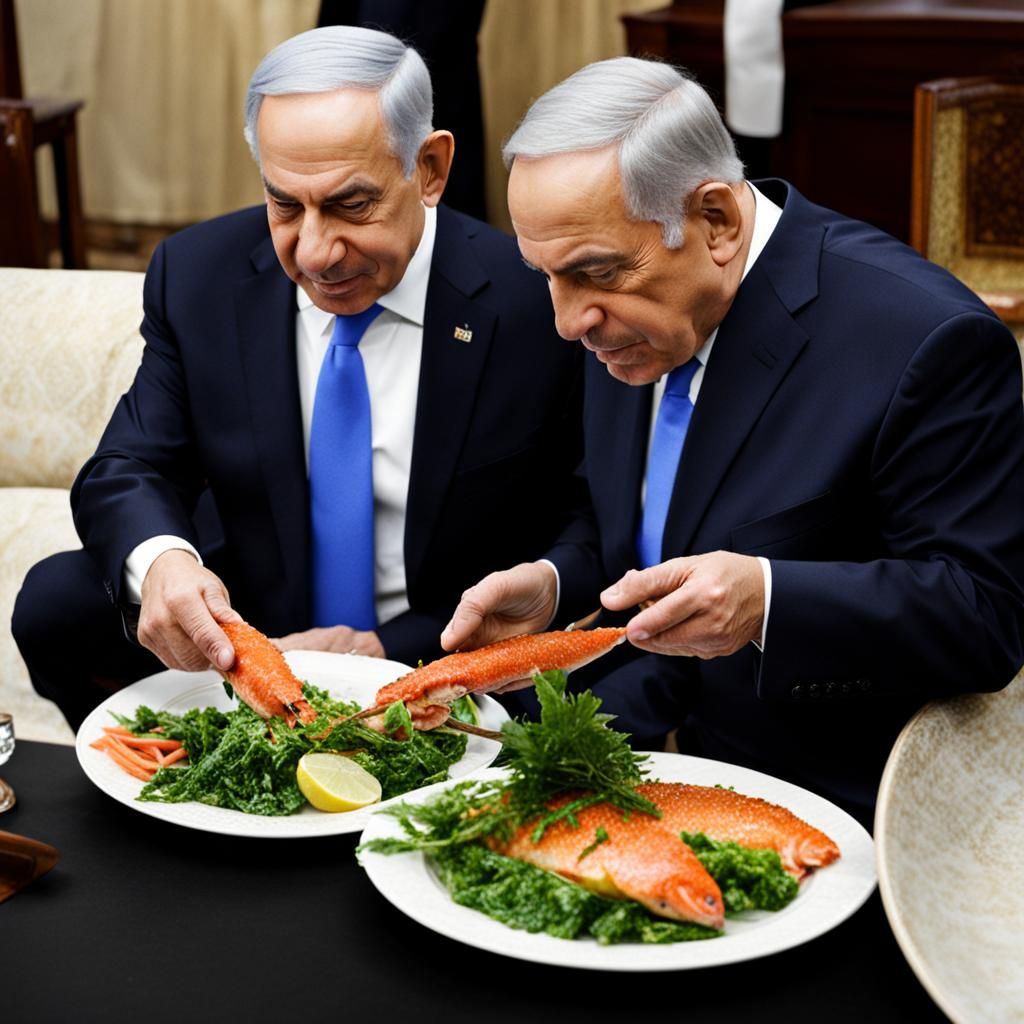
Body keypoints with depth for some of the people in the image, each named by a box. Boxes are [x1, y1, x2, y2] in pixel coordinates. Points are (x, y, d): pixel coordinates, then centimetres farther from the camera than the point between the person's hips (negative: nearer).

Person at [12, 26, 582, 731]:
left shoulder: (535, 306, -15)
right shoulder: (196, 276, -4)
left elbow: (561, 563, -9)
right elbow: (131, 470, -3)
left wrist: (387, 649, -20)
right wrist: (160, 560, -28)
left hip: (437, 668, -4)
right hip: (245, 642, 4)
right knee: (58, 602, -17)